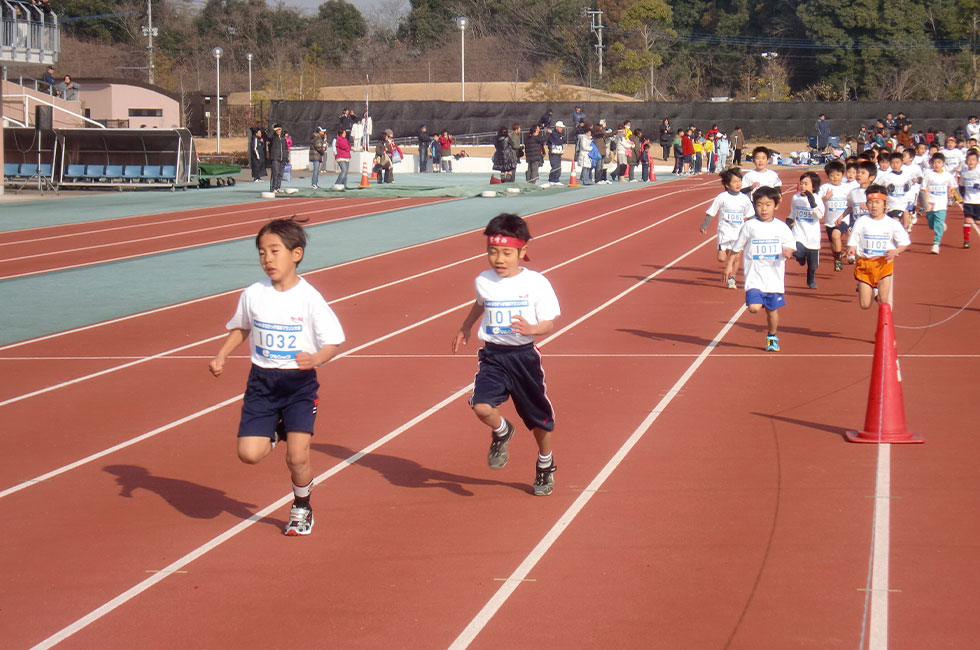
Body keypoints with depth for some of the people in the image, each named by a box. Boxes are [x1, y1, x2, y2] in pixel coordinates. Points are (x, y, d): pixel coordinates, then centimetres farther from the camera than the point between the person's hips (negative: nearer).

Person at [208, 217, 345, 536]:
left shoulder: (309, 298, -12)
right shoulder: (253, 295, -2)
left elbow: (333, 341, -9)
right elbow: (240, 328, 18)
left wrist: (317, 358, -29)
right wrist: (221, 356, 4)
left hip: (299, 382, -3)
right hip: (262, 381, 3)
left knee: (297, 456, -11)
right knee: (249, 453, -8)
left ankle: (302, 508, 19)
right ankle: (274, 433, 27)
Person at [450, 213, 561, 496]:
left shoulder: (536, 283, -11)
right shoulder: (484, 281, 1)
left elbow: (549, 322, -7)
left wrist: (531, 329, -27)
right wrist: (465, 327, 31)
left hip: (524, 355, -2)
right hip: (493, 356, 2)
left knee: (538, 417, 11)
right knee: (481, 407, -21)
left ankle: (545, 465, 39)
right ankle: (501, 433, 15)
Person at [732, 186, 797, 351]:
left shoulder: (781, 227, 1)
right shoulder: (749, 226, -2)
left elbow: (791, 245, 5)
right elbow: (737, 247, 7)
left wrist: (787, 251, -18)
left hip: (774, 277, 1)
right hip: (754, 276, -1)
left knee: (772, 309, 9)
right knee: (754, 308, -17)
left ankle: (772, 338, 30)